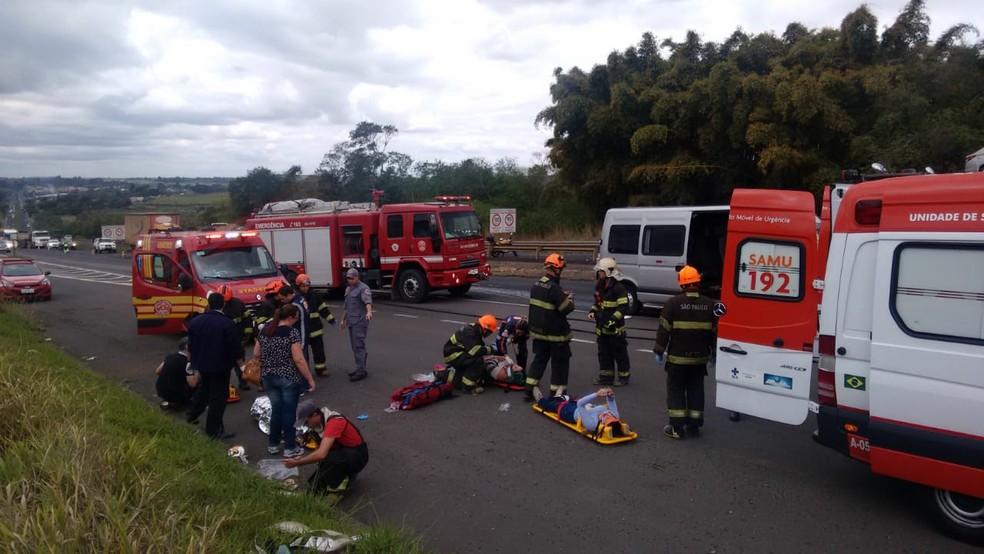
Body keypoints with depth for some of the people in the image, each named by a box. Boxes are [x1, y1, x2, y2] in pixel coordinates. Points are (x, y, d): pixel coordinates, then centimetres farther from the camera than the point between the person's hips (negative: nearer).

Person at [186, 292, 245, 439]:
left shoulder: (195, 321, -1)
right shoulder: (228, 324, -19)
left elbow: (190, 345, 9)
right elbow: (235, 349, -16)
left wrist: (192, 360, 25)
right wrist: (242, 366, -4)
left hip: (201, 363, 6)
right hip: (220, 366, -6)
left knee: (204, 388, 29)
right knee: (218, 397, 2)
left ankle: (192, 416, 42)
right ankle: (214, 430, 8)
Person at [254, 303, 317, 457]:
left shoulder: (264, 330, 4)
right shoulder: (292, 332, -15)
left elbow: (256, 354, 12)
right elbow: (298, 360, -19)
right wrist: (310, 379, -12)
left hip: (268, 377, 6)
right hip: (288, 378, -6)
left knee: (276, 409, 18)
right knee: (288, 411, 5)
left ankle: (273, 444, 26)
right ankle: (290, 448, 12)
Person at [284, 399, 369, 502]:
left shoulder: (334, 422, -31)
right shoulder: (318, 422, -4)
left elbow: (321, 454, -37)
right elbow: (320, 449, 8)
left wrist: (297, 463, -27)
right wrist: (301, 458, -8)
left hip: (357, 455, -9)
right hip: (341, 452, 9)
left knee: (330, 458, -38)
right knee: (313, 485, -3)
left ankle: (336, 489, -13)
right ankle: (344, 476, 18)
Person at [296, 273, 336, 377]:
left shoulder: (315, 295, 1)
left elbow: (323, 308, 10)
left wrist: (331, 319, 10)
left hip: (315, 327, 3)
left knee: (318, 349, 9)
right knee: (303, 350, 7)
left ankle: (320, 368, 21)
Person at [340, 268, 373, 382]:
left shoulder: (363, 288, -13)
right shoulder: (348, 289, 16)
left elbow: (367, 300, -33)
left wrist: (369, 311, -51)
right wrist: (343, 319, 27)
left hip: (360, 322, -9)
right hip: (351, 322, 9)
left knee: (358, 347, -9)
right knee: (356, 347, 13)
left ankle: (361, 372, -4)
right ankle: (360, 368, 22)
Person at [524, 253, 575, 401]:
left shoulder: (537, 285, 4)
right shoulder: (554, 288, -23)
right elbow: (567, 308, -20)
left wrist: (562, 296, 10)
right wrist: (570, 298, -1)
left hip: (538, 331, 8)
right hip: (555, 333, -8)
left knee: (539, 359, 18)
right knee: (560, 362, 7)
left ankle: (528, 390, 17)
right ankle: (556, 393, 12)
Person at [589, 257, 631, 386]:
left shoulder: (618, 288, -18)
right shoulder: (599, 286, 8)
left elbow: (624, 307, -19)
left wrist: (613, 320, -25)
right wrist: (592, 311, 4)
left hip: (615, 328, -8)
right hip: (601, 327, 8)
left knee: (619, 353, 5)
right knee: (603, 353, 14)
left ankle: (624, 376, 20)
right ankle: (606, 375, 25)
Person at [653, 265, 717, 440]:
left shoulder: (673, 303, -11)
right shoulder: (709, 304, 2)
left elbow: (664, 329, -11)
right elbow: (715, 331, 8)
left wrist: (659, 351, -2)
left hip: (678, 357, -4)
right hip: (700, 357, 4)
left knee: (676, 390, 5)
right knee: (696, 390, 14)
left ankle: (677, 428, 6)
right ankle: (694, 426, 20)